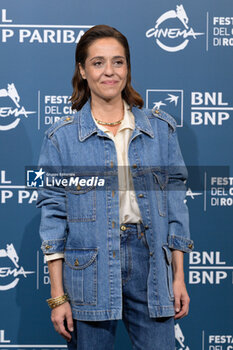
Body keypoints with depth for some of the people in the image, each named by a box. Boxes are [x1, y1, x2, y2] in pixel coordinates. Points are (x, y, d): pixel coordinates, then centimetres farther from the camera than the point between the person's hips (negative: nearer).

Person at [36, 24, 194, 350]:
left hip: (149, 258, 2)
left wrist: (179, 277, 4)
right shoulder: (61, 136, -1)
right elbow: (53, 212, -1)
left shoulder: (160, 127, 5)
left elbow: (175, 198, 6)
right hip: (89, 270, -1)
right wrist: (58, 296, -4)